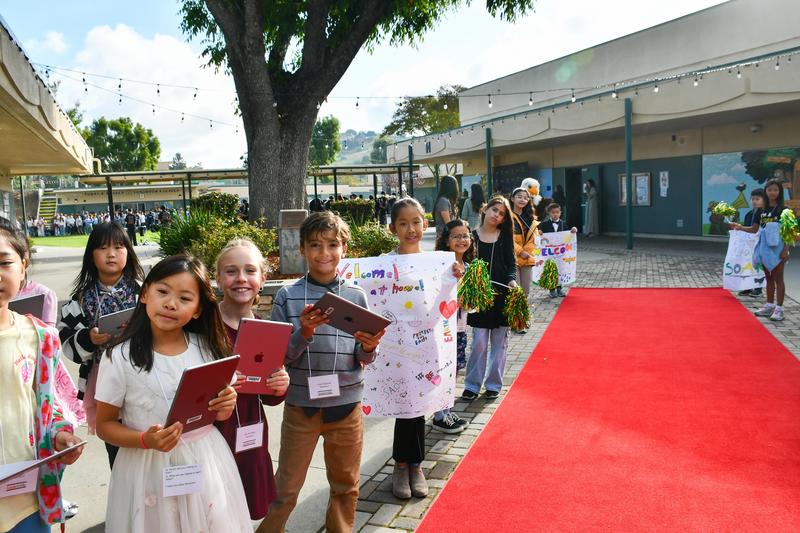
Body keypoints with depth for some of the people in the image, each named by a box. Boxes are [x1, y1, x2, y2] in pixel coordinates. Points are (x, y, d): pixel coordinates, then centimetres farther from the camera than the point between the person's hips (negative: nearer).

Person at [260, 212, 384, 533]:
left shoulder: (357, 296, -2)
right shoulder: (287, 296, -6)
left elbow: (362, 359, 1)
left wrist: (368, 348, -21)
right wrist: (303, 333, -24)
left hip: (346, 404, 2)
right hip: (301, 404, -1)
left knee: (345, 485, 19)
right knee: (286, 488, 12)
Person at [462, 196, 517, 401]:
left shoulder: (505, 236, 5)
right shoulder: (472, 236, 2)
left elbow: (511, 263, 4)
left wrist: (512, 280, -15)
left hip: (502, 293, 1)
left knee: (499, 342, 8)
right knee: (479, 342, 0)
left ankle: (493, 384, 20)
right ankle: (472, 384, 13)